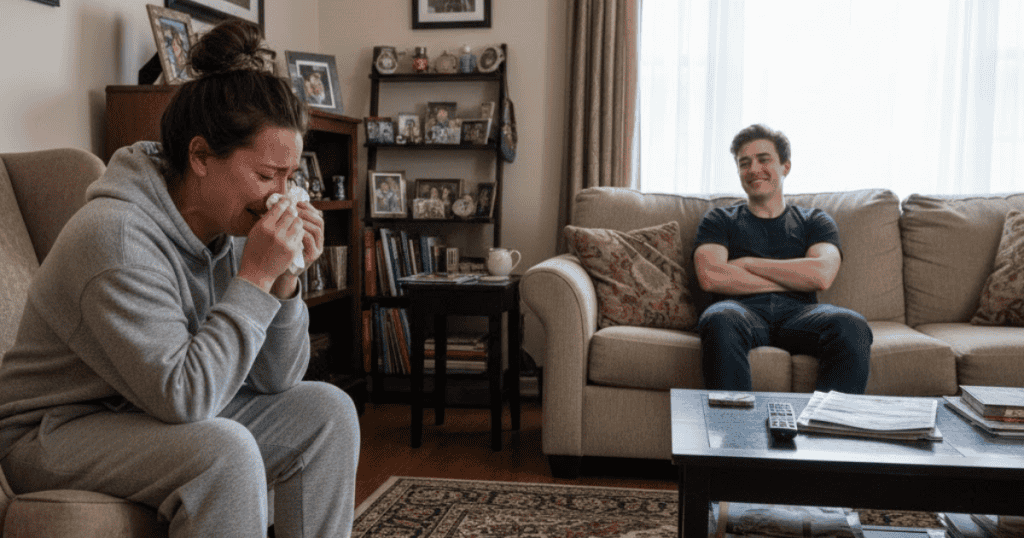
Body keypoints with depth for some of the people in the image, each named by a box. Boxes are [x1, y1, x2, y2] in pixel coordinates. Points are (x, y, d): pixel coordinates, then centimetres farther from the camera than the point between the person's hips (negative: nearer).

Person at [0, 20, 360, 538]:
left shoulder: (231, 225, -4)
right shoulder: (116, 236, -27)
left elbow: (275, 381, -1)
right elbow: (182, 396, -32)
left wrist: (284, 278, -16)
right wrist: (255, 276, -30)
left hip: (167, 415, 8)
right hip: (56, 432, -7)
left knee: (327, 411, -6)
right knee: (226, 449, -33)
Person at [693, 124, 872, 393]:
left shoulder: (815, 221, 25)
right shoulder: (719, 220, 23)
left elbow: (821, 275, 3)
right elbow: (710, 277, 1)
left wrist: (746, 263, 4)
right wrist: (792, 279, 3)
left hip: (799, 311, 1)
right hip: (744, 310, -1)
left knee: (851, 326, -33)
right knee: (718, 321, -38)